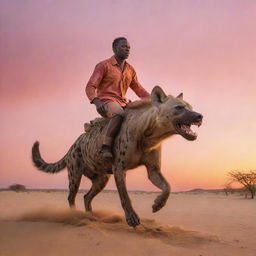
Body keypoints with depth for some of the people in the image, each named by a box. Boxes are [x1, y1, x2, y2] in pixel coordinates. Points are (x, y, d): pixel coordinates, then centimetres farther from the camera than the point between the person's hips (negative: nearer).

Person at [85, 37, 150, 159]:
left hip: (123, 103, 6)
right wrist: (97, 102, -25)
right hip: (106, 102, -6)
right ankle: (105, 147, -36)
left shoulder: (130, 70, 17)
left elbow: (139, 89, 22)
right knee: (119, 114, -39)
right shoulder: (104, 65, 0)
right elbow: (90, 87, -6)